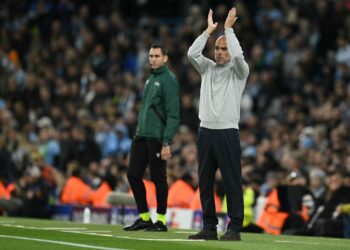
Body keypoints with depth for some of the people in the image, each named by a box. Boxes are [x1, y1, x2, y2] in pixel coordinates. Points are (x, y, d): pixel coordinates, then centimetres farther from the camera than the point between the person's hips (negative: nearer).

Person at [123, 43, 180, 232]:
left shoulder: (168, 80, -9)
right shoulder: (150, 79, 18)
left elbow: (173, 114, -14)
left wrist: (166, 142, -19)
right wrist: (139, 132, 17)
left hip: (157, 137, -8)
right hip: (141, 135, 8)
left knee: (158, 178, -2)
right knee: (133, 174, 5)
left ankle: (161, 220, 7)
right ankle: (144, 218, 14)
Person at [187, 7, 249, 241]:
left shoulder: (238, 71, 1)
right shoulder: (208, 68, 14)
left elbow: (238, 56, -20)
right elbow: (192, 53, -2)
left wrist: (228, 28, -13)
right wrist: (209, 30, -2)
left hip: (227, 132, -5)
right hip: (206, 131, 5)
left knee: (232, 182, -7)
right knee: (205, 182, 7)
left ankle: (235, 228, -6)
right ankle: (209, 227, 13)